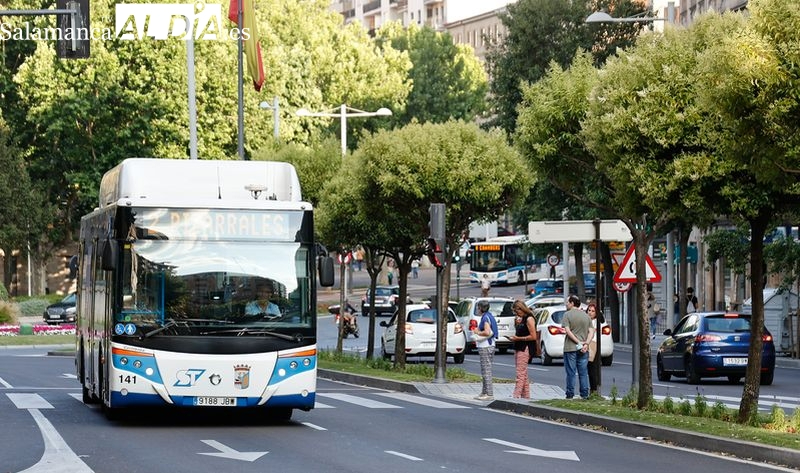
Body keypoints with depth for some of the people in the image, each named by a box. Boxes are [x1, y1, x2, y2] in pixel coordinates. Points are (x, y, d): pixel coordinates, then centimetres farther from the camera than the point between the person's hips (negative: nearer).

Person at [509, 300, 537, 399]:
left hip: (525, 349, -10)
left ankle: (516, 396, -18)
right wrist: (516, 323, 8)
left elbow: (533, 336, -17)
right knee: (523, 375, 11)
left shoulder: (529, 319, -12)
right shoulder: (522, 318, 16)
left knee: (520, 374, -13)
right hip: (519, 348, 10)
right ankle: (526, 396, 15)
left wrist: (518, 338, -15)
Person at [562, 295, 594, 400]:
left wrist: (578, 342, -13)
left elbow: (568, 331, -14)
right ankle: (585, 394, 7)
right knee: (583, 373, 8)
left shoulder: (567, 315, -5)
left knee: (571, 372, 0)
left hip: (570, 348, -4)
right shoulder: (586, 316, 11)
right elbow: (591, 332, 3)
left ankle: (570, 394, 1)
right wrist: (586, 343, -6)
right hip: (583, 350, 4)